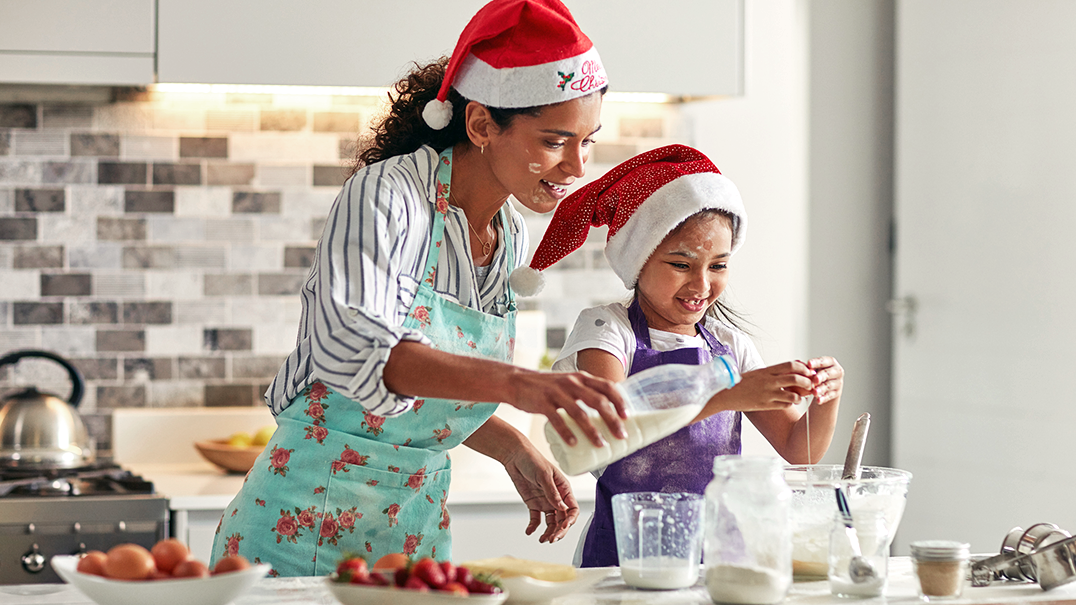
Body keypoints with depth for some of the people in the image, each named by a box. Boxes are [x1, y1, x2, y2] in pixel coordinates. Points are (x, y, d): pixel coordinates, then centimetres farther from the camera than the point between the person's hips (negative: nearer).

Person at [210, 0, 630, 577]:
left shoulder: (510, 241, 5)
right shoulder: (386, 195, -17)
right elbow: (350, 347, -36)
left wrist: (515, 451, 2)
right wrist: (514, 382, -47)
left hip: (417, 524, 7)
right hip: (303, 525, -7)